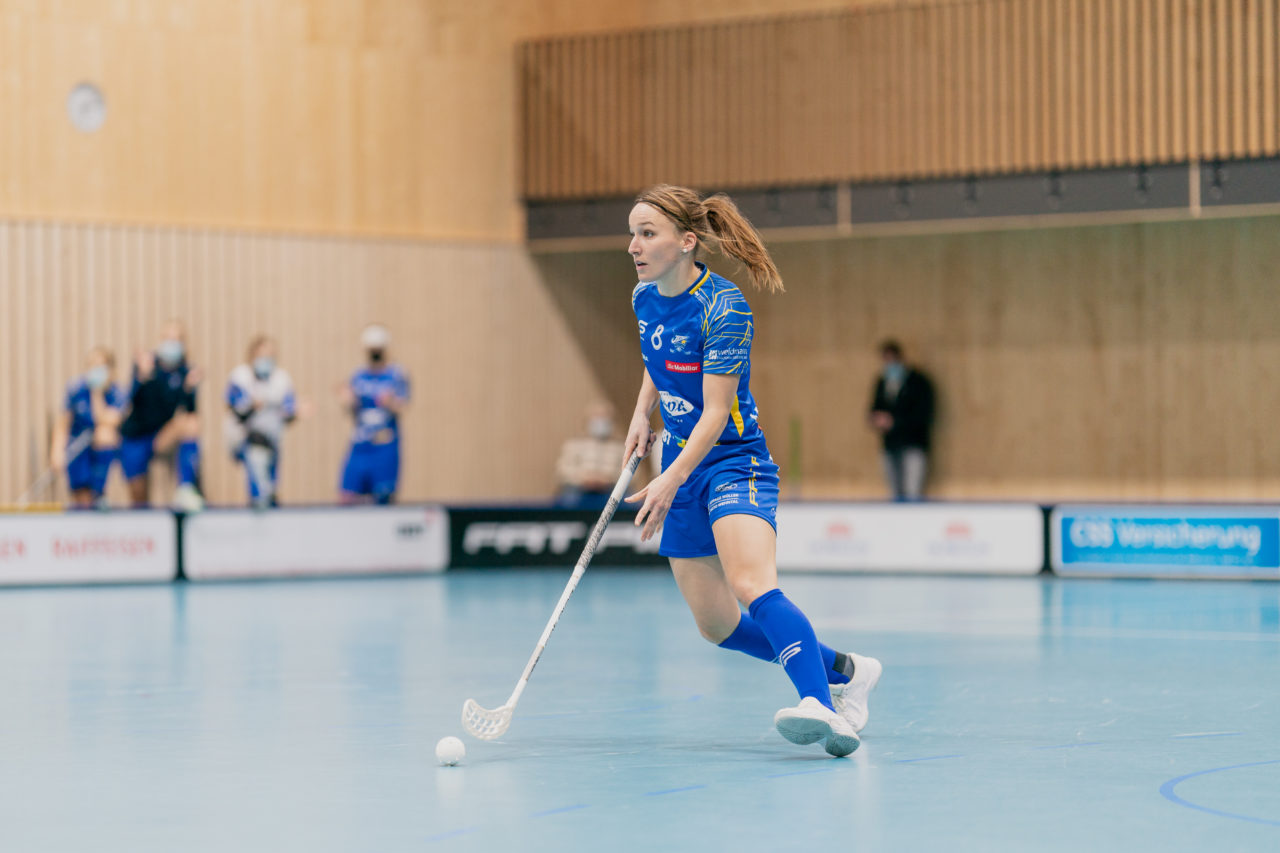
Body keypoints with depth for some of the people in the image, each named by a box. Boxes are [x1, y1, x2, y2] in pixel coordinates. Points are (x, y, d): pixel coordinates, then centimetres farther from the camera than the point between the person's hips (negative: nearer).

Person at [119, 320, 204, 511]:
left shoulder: (185, 372, -7)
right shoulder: (145, 361, -10)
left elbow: (189, 410, -16)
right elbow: (133, 398, -22)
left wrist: (190, 389, -35)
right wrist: (143, 376, -41)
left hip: (161, 437, 1)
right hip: (135, 437, 0)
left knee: (192, 423, -31)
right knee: (140, 498, -3)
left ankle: (186, 490, -38)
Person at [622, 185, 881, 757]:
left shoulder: (722, 308, -19)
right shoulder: (644, 299, 4)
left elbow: (715, 415, -23)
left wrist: (669, 482, -34)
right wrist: (642, 414, 12)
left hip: (732, 460, -8)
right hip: (681, 472, 8)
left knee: (752, 585, -33)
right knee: (718, 626, 8)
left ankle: (822, 708, -46)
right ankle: (844, 671, 25)